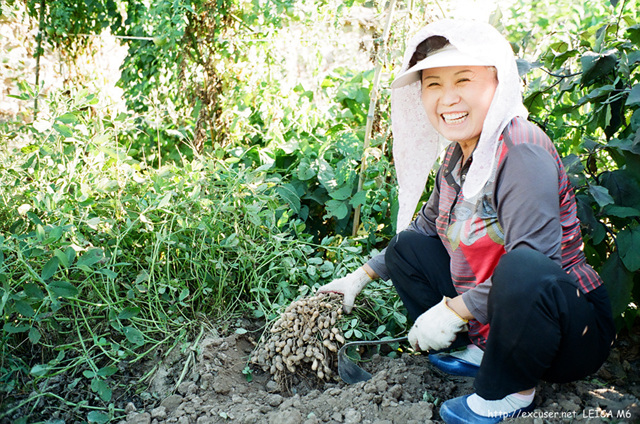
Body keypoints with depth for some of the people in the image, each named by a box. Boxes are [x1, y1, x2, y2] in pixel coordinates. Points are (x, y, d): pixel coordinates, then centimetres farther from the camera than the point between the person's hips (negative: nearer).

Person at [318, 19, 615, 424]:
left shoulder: (523, 151, -24)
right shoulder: (457, 155, 3)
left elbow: (532, 268, -31)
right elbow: (428, 225, 18)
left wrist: (453, 310, -25)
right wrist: (361, 276, 17)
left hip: (576, 329, -8)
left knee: (521, 269, -40)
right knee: (407, 245, 8)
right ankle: (481, 351, 8)